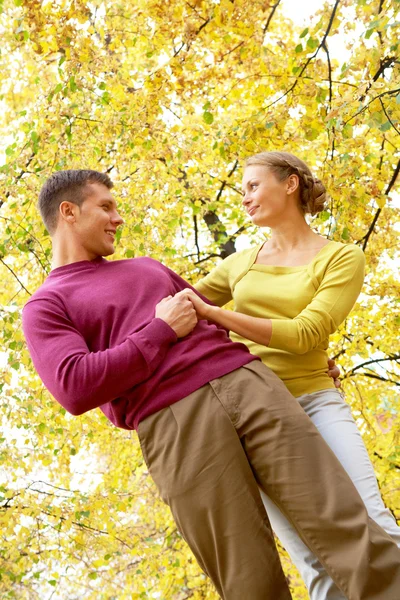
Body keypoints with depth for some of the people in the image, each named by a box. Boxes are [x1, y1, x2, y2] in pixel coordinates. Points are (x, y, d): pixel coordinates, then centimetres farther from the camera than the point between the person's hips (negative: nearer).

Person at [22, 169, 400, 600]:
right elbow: (77, 389, -7)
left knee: (344, 524, -8)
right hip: (175, 426, -5)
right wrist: (163, 330, -2)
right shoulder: (45, 308, 11)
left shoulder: (145, 267, 32)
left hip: (248, 386, 5)